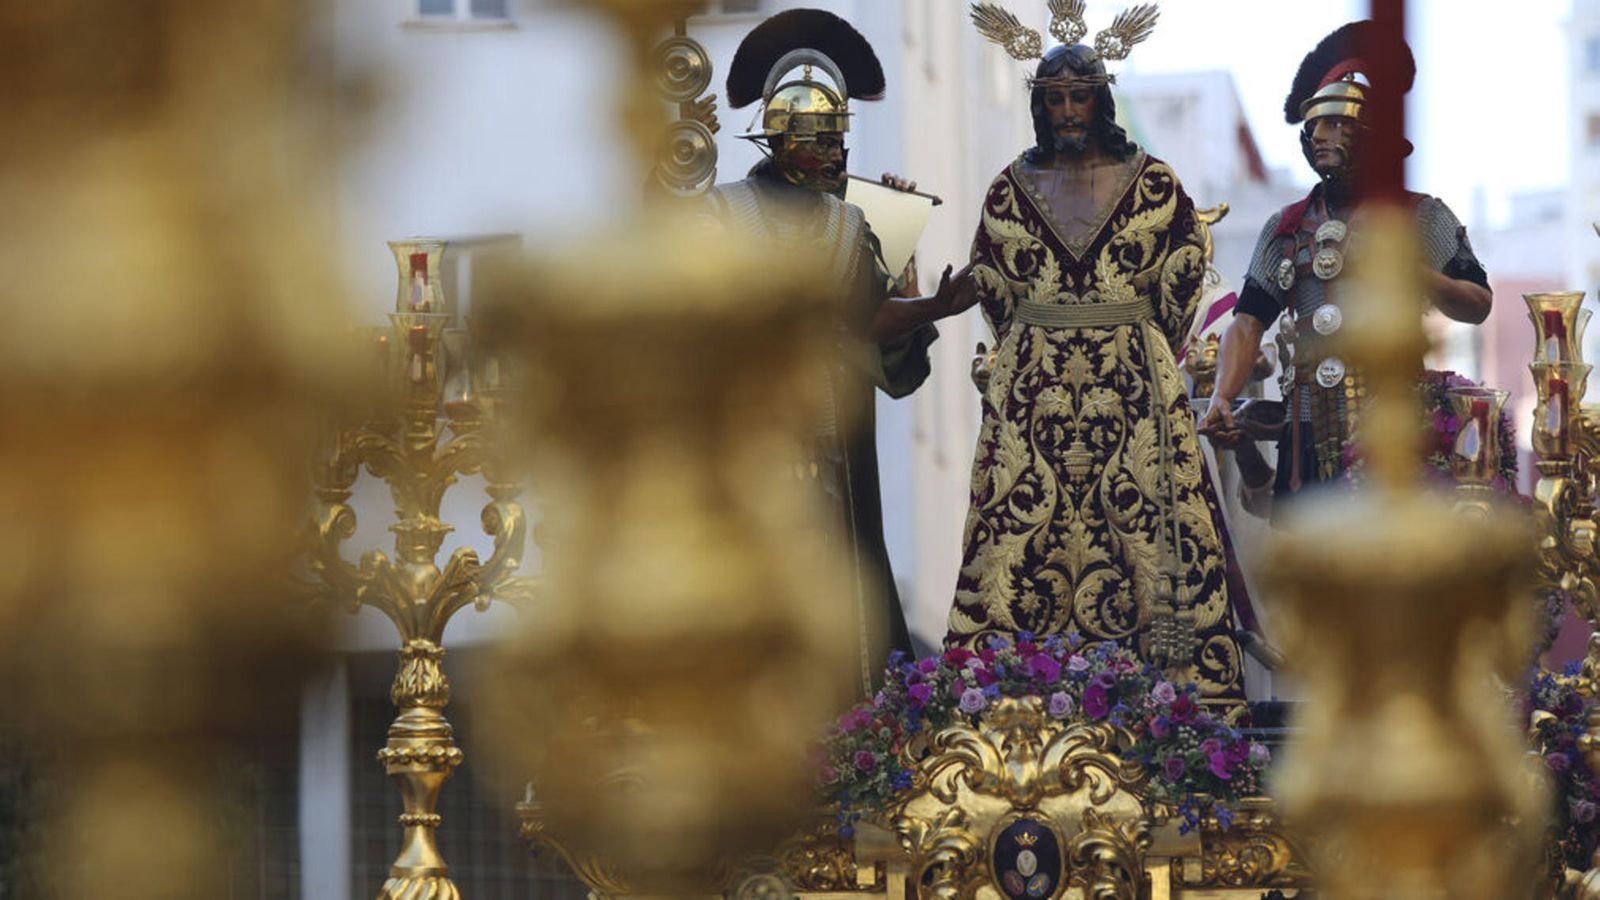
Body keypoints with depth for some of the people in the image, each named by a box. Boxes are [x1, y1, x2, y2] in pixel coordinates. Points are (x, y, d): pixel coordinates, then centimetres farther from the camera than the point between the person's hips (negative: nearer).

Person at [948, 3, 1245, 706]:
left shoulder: (1152, 183, 3)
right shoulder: (1013, 188, 7)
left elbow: (1183, 275, 9)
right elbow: (990, 285, 14)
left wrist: (1143, 352, 7)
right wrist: (1035, 352, 11)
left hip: (1135, 377, -1)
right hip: (1032, 379, 1)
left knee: (1144, 517, -5)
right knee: (1026, 520, -3)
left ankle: (1162, 672, -3)